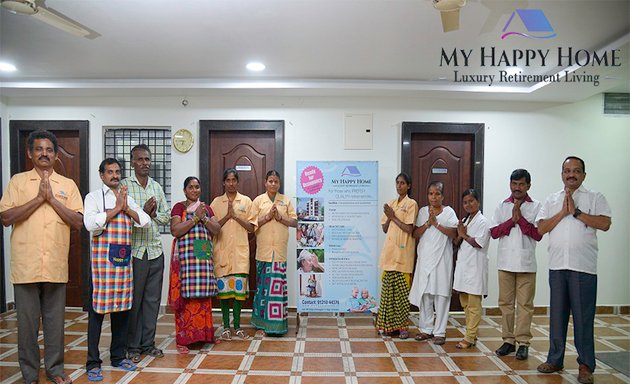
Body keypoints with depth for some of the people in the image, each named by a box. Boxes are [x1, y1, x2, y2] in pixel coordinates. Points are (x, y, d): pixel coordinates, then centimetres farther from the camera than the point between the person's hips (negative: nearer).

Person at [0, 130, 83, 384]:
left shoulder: (68, 185, 7)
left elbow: (78, 222, -1)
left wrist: (52, 199, -10)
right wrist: (38, 198, -13)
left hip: (56, 265, 1)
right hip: (26, 265, -1)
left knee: (55, 319, 10)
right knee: (27, 320, 8)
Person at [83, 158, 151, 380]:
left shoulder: (128, 199, 14)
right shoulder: (94, 197, 0)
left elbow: (146, 221, 4)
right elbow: (90, 224, -16)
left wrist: (126, 208, -9)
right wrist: (116, 208, -12)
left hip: (124, 259, 5)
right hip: (102, 258, -5)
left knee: (122, 308, 10)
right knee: (98, 309, 0)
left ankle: (118, 356, 24)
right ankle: (93, 362, 10)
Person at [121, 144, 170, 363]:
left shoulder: (157, 187, 12)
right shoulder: (124, 185, -4)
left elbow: (166, 217, 12)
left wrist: (154, 214, -7)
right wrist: (143, 212, -17)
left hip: (155, 251, 5)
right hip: (134, 251, -4)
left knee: (153, 299, 10)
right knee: (134, 299, 5)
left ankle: (148, 343, 22)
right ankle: (133, 346, 18)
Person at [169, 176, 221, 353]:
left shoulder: (206, 208, 17)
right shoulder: (179, 207, 3)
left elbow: (216, 229, 7)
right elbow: (175, 230, -11)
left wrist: (204, 218, -9)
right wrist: (195, 217, -14)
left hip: (204, 256, 5)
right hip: (186, 256, -4)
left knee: (203, 295, 6)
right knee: (186, 296, -5)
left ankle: (203, 333, 17)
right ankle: (183, 338, 3)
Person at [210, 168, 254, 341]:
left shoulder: (246, 201, 6)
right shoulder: (216, 202, 7)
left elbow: (251, 227, 2)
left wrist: (236, 216, -10)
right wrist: (227, 216, -12)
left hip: (240, 250, 0)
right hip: (221, 251, 1)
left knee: (238, 287, 0)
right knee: (223, 287, 2)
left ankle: (237, 326, 13)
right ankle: (226, 327, 13)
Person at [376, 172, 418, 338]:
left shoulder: (411, 204, -3)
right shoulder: (391, 204, 15)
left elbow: (409, 229, -11)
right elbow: (384, 229, 12)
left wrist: (393, 216, -8)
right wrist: (389, 217, -6)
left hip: (403, 252, -5)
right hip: (389, 250, 5)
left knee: (401, 291, -2)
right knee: (388, 289, 6)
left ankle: (403, 326, 8)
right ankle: (389, 324, 16)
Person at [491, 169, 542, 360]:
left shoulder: (536, 206, 2)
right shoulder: (502, 206, 8)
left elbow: (538, 234, -6)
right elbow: (494, 232, 1)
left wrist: (520, 218, -13)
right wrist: (512, 220, -10)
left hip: (526, 263, -2)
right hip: (505, 261, 2)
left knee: (525, 304, 3)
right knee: (505, 302, 7)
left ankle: (523, 342, 12)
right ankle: (508, 340, 17)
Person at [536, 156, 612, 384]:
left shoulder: (595, 198, 5)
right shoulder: (551, 201, 12)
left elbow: (605, 224, -10)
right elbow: (541, 228, 2)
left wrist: (576, 212, -11)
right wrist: (563, 212, -7)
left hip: (583, 267, -3)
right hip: (557, 265, 3)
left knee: (583, 316, 2)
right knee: (557, 315, 10)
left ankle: (585, 365, 15)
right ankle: (555, 360, 21)